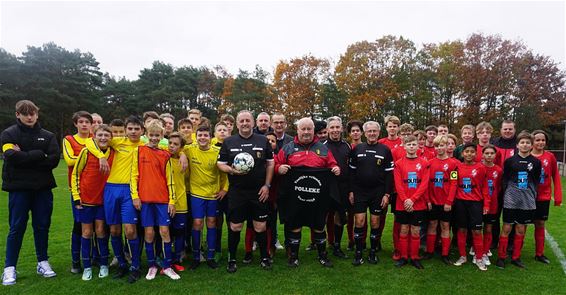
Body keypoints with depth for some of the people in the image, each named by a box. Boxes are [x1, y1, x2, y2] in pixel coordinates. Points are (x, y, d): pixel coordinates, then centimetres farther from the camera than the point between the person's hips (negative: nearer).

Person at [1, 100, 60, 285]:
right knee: (17, 228, 3)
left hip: (43, 188, 2)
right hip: (18, 188, -2)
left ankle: (43, 263, 22)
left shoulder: (47, 136, 7)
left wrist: (25, 157, -11)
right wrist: (39, 155, -12)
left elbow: (54, 160, -7)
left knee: (42, 226, 9)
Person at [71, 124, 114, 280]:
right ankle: (87, 267, 18)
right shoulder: (86, 152, -10)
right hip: (86, 198, -1)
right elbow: (75, 173, -3)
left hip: (103, 198, 1)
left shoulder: (114, 153, -3)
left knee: (100, 230, 6)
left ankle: (104, 264, 19)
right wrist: (76, 196, -5)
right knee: (86, 232, 7)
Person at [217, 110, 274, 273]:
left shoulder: (263, 140, 5)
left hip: (259, 192, 1)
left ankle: (264, 257, 25)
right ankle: (232, 259, 24)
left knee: (260, 226, 7)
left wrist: (267, 185, -1)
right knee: (235, 226, 6)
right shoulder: (229, 142, 3)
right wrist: (232, 170, -17)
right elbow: (220, 164, 4)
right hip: (237, 192, 0)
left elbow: (270, 163, 6)